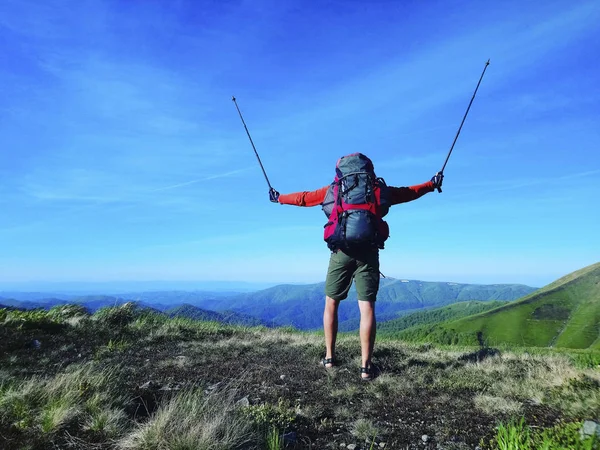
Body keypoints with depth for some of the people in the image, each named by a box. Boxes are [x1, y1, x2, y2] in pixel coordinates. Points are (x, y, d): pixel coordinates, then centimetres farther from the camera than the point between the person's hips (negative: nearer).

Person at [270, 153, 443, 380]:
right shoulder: (380, 189, 13)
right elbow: (409, 192, 25)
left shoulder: (333, 189, 12)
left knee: (331, 304, 15)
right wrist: (432, 184, 42)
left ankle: (329, 357, 20)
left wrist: (279, 198, 37)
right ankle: (366, 367, 2)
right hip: (368, 253, 0)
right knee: (367, 309, 1)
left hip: (341, 252, 0)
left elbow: (303, 197, 21)